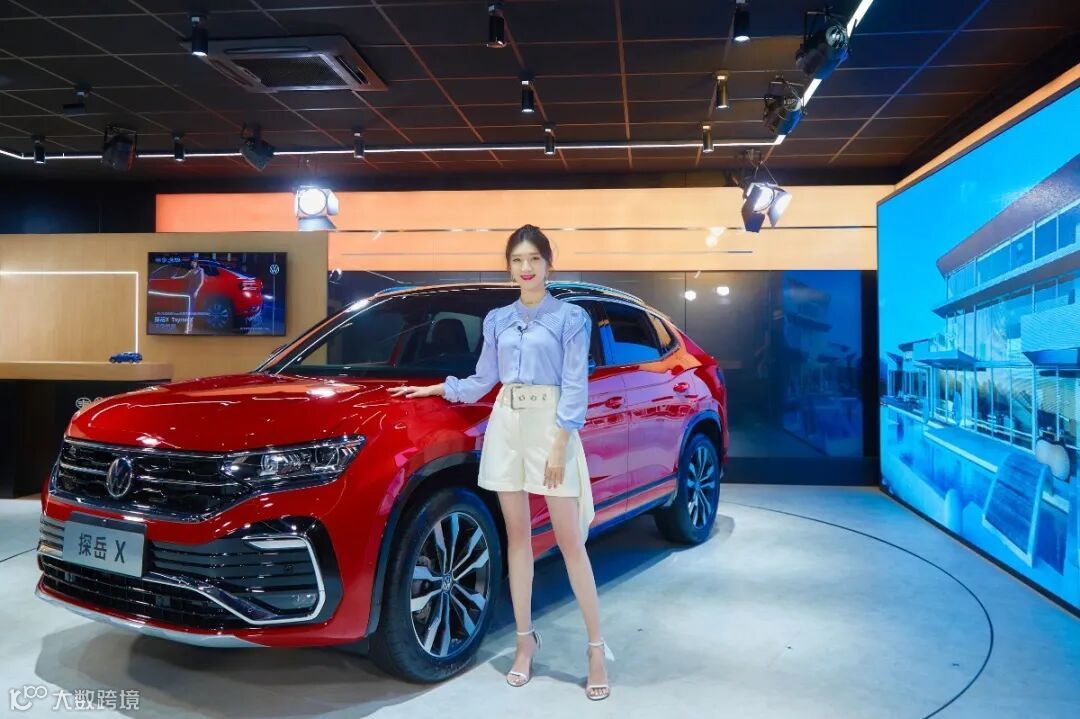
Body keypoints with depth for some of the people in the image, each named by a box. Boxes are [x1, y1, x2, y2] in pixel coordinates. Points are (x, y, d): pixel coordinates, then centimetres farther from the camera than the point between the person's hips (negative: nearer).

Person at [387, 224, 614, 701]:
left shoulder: (570, 317, -2)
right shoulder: (497, 320, 11)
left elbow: (575, 387, -6)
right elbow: (482, 381, 18)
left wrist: (559, 445, -13)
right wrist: (433, 390, 17)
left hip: (550, 425, -4)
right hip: (505, 425, 4)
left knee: (569, 541, -3)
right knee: (517, 537, 8)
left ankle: (596, 648, 8)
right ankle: (526, 640, 20)